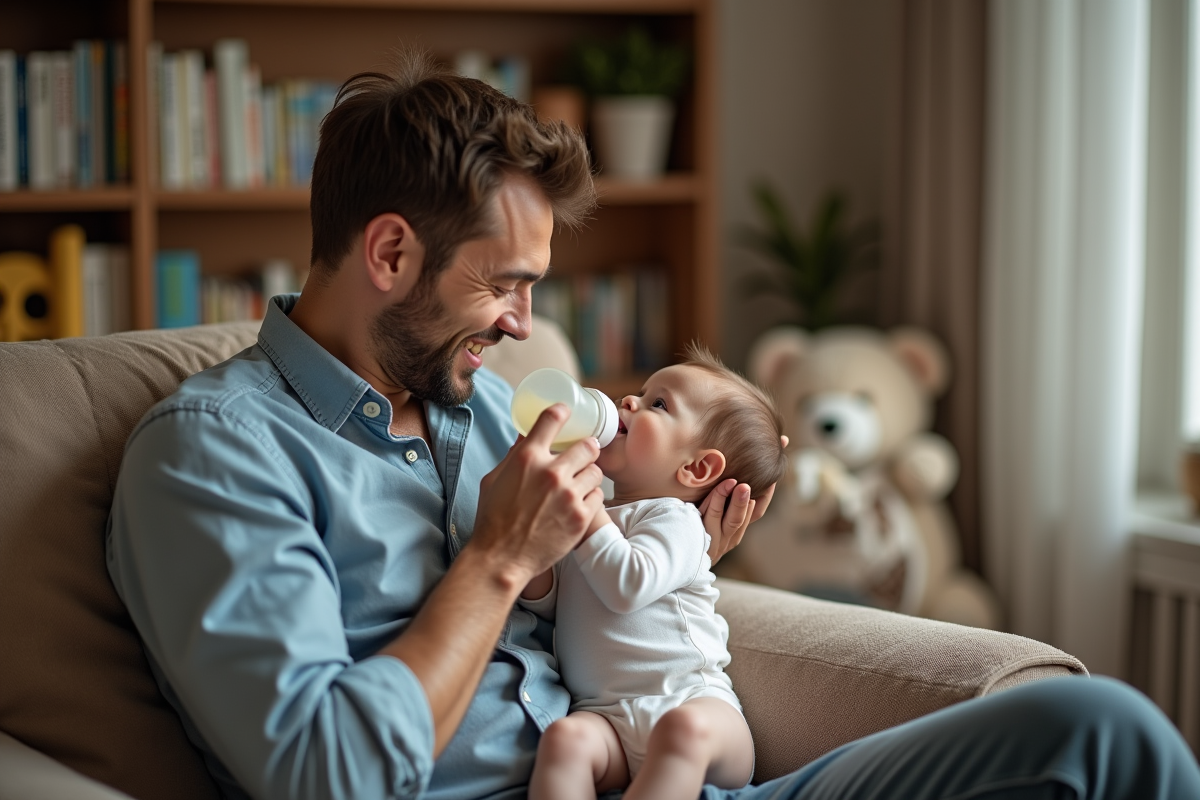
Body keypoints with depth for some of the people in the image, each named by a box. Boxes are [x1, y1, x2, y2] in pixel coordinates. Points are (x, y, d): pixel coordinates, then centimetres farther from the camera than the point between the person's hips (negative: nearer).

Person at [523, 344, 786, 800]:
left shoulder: (674, 519, 1)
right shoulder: (590, 519, 24)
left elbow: (628, 586, -19)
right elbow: (544, 606, 19)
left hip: (690, 700, -4)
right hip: (603, 714, 5)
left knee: (685, 728, -39)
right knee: (566, 737, -30)